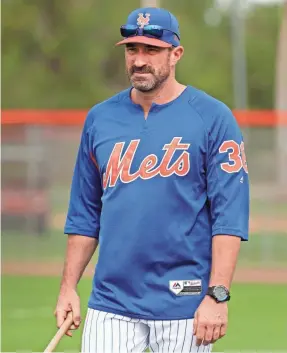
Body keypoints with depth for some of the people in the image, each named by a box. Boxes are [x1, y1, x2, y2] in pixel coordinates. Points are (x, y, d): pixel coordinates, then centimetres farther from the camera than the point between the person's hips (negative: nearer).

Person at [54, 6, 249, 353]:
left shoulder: (213, 118, -4)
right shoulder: (100, 119, 9)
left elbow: (229, 217, -9)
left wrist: (217, 295, -16)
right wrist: (68, 287, 9)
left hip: (184, 302, -3)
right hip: (111, 304, 3)